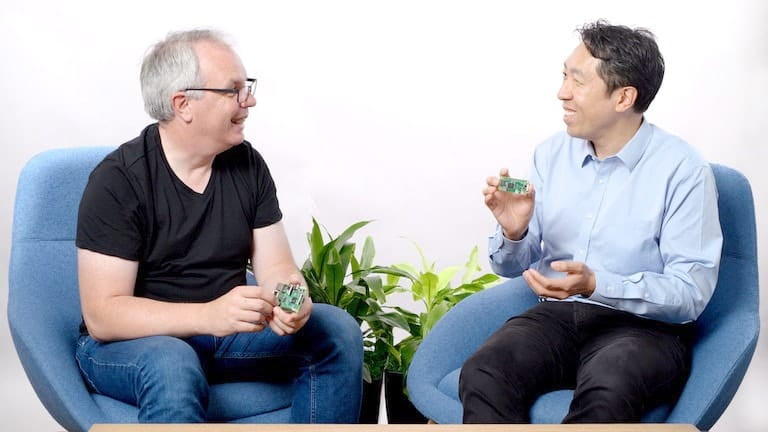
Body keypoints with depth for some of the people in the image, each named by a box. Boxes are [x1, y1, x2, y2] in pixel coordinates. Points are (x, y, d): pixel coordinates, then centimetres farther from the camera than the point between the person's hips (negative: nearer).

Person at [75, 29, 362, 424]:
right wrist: (208, 316, -37)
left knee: (337, 332, -13)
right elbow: (102, 315, -22)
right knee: (172, 367, -38)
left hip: (225, 331, 6)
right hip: (129, 341, -6)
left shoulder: (247, 165, 0)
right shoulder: (118, 180, -17)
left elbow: (275, 267, -1)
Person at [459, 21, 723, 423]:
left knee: (604, 394, -37)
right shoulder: (549, 154, 6)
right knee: (481, 374, -28)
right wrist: (513, 233, -12)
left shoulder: (682, 170, -9)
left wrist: (597, 285, -26)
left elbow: (692, 291, -13)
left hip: (645, 326, -3)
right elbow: (514, 268, 12)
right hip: (557, 315, 4)